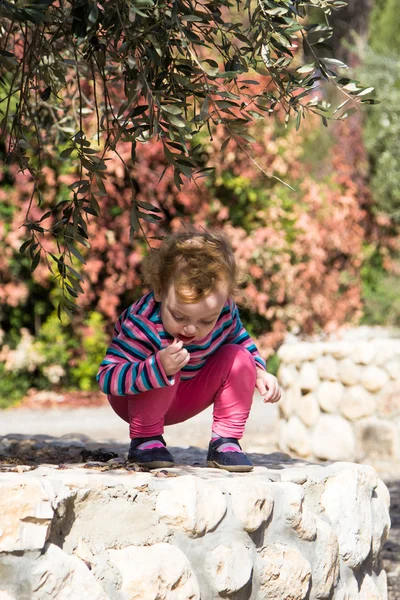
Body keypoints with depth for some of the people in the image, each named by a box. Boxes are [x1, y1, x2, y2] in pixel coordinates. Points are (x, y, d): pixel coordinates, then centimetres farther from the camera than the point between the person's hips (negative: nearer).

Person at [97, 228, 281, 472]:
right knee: (161, 370, -36)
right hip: (140, 398, -5)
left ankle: (226, 442, -9)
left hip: (186, 399, 5)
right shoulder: (142, 325, -37)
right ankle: (145, 439, -15)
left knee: (239, 358, -16)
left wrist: (260, 372, -12)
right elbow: (107, 378, -42)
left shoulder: (224, 310, -19)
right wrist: (158, 367, -57)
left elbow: (240, 339, 5)